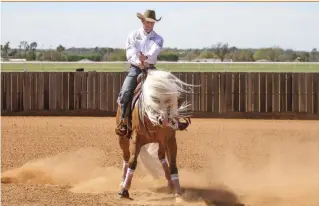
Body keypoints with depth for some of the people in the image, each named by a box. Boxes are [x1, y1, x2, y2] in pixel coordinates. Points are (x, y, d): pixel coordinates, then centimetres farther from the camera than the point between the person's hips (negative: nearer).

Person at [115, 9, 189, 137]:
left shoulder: (158, 39, 6)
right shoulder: (133, 35, 6)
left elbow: (155, 51, -14)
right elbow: (130, 52, -7)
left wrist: (146, 57, -36)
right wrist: (139, 62, -26)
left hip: (151, 69, 1)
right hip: (136, 69, -1)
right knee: (125, 92, -23)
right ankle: (123, 121, -16)